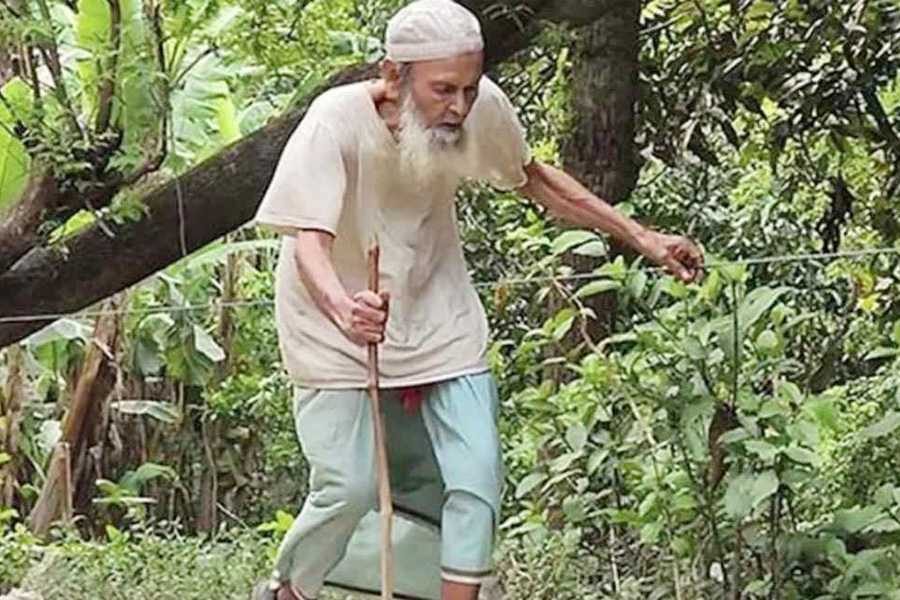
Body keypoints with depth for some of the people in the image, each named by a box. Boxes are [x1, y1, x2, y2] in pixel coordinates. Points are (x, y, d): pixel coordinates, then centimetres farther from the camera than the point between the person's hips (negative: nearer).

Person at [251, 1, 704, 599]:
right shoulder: (336, 122, -28)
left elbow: (532, 177, 4)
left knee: (475, 482, -4)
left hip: (438, 315, 4)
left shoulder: (481, 107, -16)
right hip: (337, 323, -4)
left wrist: (641, 238, 0)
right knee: (350, 488, -8)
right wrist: (344, 310, -58)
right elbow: (309, 240, -36)